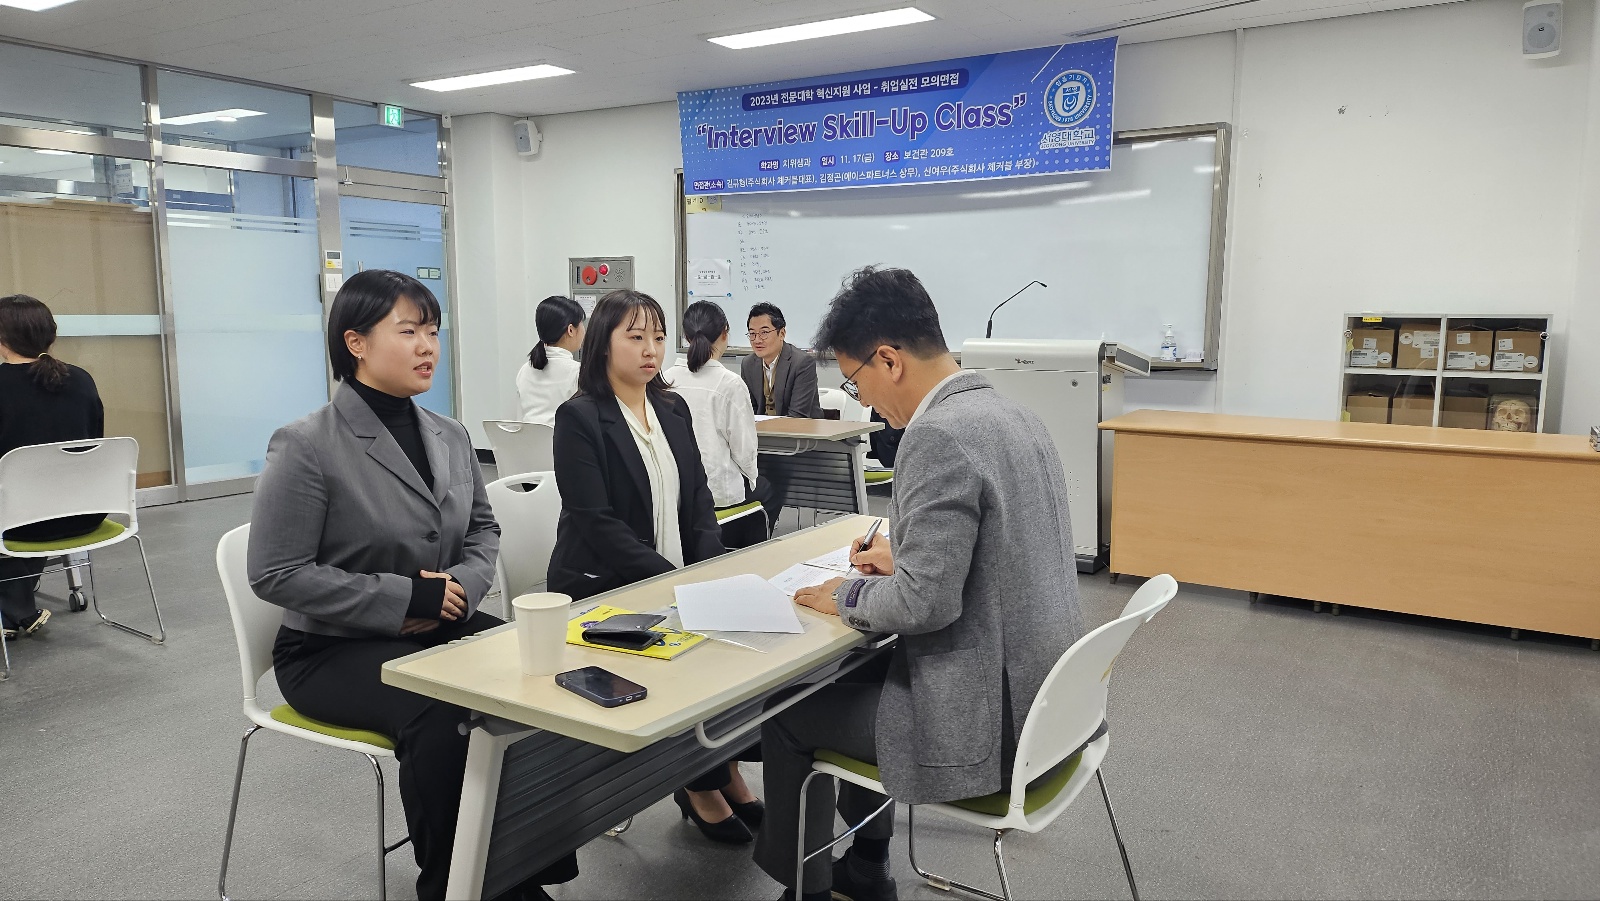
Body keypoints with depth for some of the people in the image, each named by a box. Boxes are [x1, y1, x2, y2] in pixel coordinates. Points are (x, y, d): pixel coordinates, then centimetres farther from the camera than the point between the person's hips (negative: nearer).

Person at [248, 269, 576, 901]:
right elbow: (276, 573, -15)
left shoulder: (450, 437, 7)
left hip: (439, 629, 6)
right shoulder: (307, 447, -12)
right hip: (335, 651, -6)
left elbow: (483, 528, 16)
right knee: (441, 716, -33)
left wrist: (463, 585, -7)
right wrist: (403, 599, -21)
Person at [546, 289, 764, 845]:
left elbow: (698, 500, 9)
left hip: (678, 578, 6)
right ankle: (703, 784, 1)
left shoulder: (674, 410, 10)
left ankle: (724, 768, 4)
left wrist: (710, 570, -8)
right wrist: (672, 578, -23)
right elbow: (598, 524, -18)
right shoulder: (579, 418, -11)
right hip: (601, 589, -6)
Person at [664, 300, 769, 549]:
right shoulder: (730, 384, -17)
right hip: (719, 491, -5)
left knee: (756, 485, 31)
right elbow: (744, 447, -13)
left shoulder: (669, 379, -5)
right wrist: (751, 477, 8)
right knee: (760, 488, 28)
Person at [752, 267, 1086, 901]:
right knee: (859, 674, 29)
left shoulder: (937, 437, -23)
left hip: (987, 720, -9)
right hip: (1044, 699, 9)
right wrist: (902, 556, 13)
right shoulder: (1012, 415, 6)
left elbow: (926, 602, -25)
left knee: (787, 715, 9)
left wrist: (842, 598, -8)